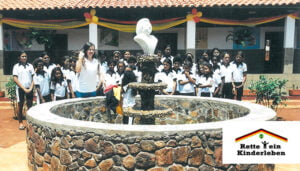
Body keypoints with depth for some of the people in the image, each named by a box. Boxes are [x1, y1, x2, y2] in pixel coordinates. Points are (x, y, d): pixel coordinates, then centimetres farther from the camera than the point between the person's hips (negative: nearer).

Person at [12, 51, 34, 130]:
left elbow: (33, 78, 4)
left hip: (29, 88, 2)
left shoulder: (30, 66, 7)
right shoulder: (16, 66, 2)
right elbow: (15, 79, -4)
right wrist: (24, 88, -11)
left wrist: (31, 88, -8)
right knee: (20, 105, 4)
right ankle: (20, 122, 13)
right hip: (20, 88, -2)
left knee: (30, 105, 4)